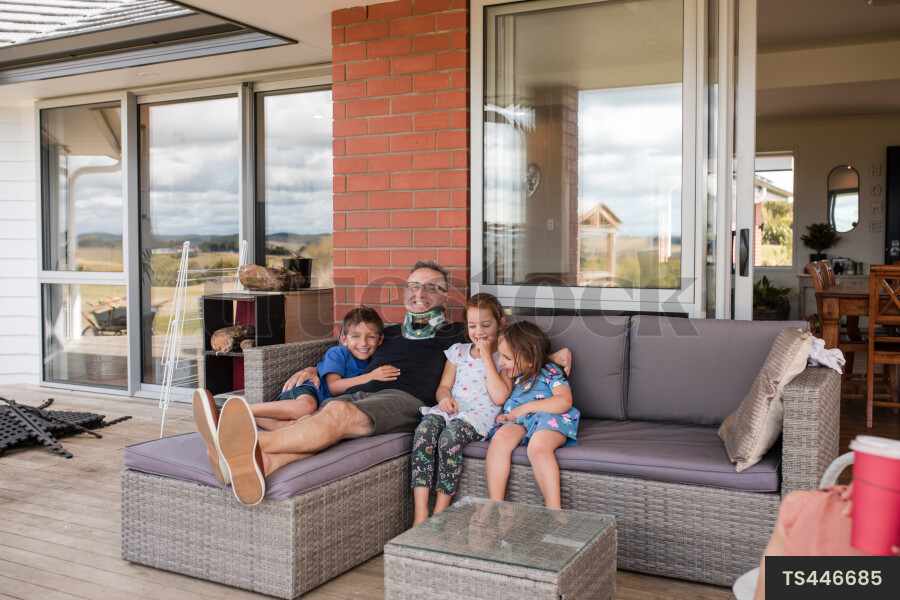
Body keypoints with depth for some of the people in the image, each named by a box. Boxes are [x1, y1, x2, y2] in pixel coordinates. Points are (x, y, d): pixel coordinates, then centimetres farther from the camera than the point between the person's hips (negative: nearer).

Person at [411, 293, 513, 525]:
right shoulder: (458, 351, 21)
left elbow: (499, 397, -7)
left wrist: (487, 356, -6)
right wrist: (445, 397, -5)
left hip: (480, 415, -4)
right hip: (451, 409, 4)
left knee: (450, 437, -35)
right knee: (424, 429, -30)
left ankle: (440, 512, -23)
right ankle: (420, 513, -33)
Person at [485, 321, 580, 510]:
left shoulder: (550, 372, 3)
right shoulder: (513, 376, 23)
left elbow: (564, 401, -14)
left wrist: (526, 407, -14)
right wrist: (505, 416, 7)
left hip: (549, 419, -5)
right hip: (518, 422, 5)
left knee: (538, 447, -39)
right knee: (500, 438, -30)